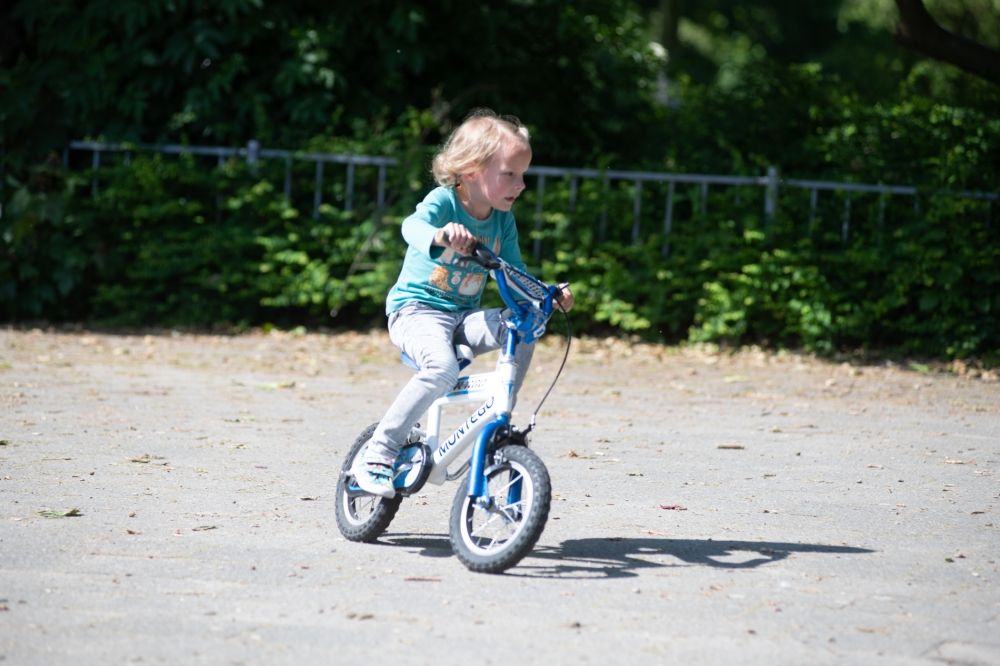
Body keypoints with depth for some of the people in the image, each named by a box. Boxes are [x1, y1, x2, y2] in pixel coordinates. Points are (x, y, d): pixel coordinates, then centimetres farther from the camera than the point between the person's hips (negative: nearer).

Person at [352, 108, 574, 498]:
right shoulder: (444, 201, -14)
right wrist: (440, 236, -60)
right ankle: (376, 456, -26)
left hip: (465, 317, 6)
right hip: (416, 310, -6)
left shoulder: (503, 220, 5)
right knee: (442, 368, -35)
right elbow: (412, 226, -36)